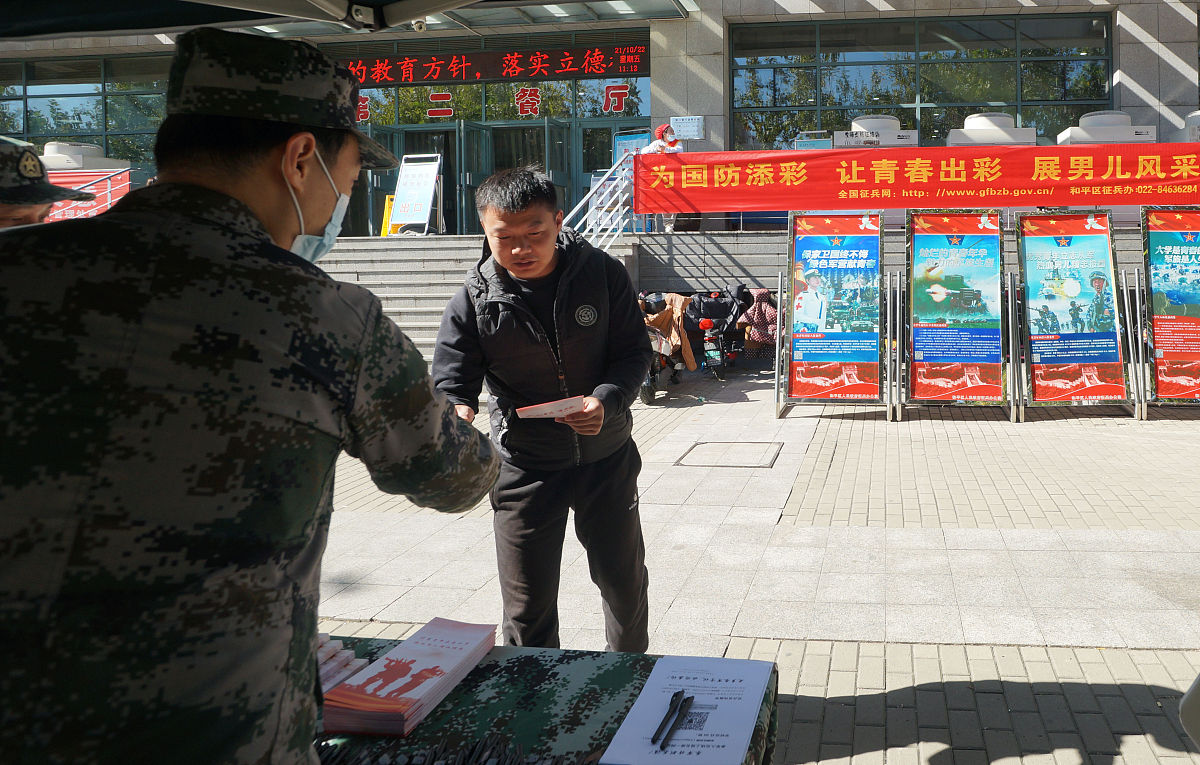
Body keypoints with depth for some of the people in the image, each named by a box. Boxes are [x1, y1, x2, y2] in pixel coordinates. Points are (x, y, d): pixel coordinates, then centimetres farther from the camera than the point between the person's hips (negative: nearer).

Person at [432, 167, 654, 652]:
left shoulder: (601, 274, -11)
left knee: (624, 581, 19)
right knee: (527, 605, 5)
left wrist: (607, 399, -26)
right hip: (523, 467, -1)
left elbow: (635, 352, -5)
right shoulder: (474, 300, -13)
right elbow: (452, 378, -10)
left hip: (607, 457, 2)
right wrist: (458, 412, -35)